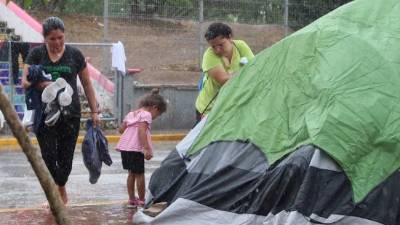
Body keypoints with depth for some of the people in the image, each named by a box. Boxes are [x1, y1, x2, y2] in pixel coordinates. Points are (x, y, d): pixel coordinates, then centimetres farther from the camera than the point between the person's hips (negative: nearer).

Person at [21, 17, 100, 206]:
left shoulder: (74, 54, 3)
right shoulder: (36, 53, 3)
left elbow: (87, 84, 9)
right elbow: (25, 82, -2)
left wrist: (94, 112, 5)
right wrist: (44, 85, -19)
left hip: (70, 113, 0)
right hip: (45, 112, 0)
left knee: (65, 156, 3)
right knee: (48, 155, -4)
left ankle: (61, 189, 28)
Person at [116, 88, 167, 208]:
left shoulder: (131, 114, 19)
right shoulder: (146, 114, -7)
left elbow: (121, 129, 19)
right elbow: (142, 131, -21)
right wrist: (146, 148, -25)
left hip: (124, 146, 8)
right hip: (136, 149, -8)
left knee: (131, 173, 16)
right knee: (139, 174, 2)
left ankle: (132, 199, 21)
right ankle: (141, 200, 9)